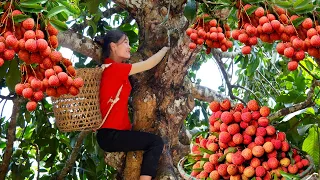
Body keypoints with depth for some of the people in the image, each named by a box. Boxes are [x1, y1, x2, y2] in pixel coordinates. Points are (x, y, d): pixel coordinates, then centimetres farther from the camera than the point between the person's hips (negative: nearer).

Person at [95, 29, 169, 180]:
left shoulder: (115, 70, 15)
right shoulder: (113, 68, -13)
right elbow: (149, 64, -11)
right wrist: (165, 48, 6)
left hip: (113, 133, 10)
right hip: (110, 135, -10)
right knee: (156, 142, -12)